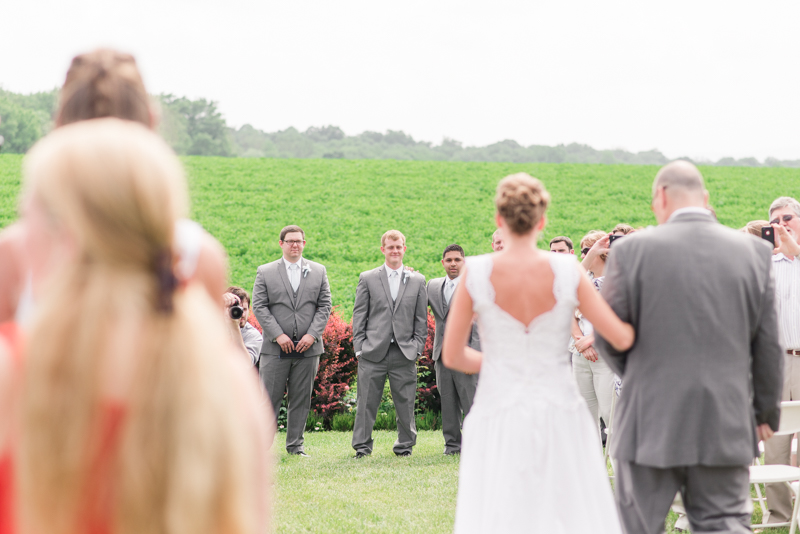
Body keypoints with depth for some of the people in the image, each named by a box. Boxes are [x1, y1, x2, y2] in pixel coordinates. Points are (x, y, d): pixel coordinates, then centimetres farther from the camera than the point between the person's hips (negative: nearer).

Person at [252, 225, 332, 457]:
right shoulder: (265, 272, 5)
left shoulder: (319, 271, 10)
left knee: (301, 398, 6)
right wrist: (278, 335, -11)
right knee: (269, 397, -2)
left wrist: (312, 335, -7)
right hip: (275, 348, -2)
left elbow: (324, 306, 6)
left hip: (308, 347, 2)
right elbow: (259, 307, -1)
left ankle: (295, 445, 15)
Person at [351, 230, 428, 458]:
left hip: (405, 352, 1)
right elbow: (359, 315, 6)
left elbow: (421, 318, 11)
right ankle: (362, 446, 8)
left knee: (405, 402, 4)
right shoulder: (367, 279, 9)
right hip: (373, 352, -1)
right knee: (366, 402, 0)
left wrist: (418, 346, 1)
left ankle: (405, 445, 16)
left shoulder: (417, 281, 11)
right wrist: (359, 346, -2)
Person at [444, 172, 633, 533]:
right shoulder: (567, 271, -7)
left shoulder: (476, 274, -7)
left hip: (498, 418, 0)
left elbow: (452, 356, -2)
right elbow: (622, 339, -6)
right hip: (559, 417, 0)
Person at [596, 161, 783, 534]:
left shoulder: (633, 250, -6)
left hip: (651, 424, -2)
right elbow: (767, 345, 5)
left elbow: (608, 338, -1)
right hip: (726, 426, 2)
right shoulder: (754, 251, 1)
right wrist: (766, 412, 17)